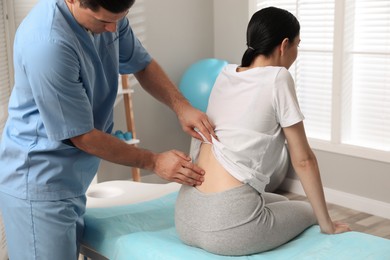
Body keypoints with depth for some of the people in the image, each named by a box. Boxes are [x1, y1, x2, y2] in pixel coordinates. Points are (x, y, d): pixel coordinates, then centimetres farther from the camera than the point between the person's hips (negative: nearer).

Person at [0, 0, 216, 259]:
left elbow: (142, 63, 10)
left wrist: (182, 106, -7)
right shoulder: (47, 43, -30)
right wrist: (154, 162, -12)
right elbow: (82, 136, -22)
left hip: (71, 180, 8)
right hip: (38, 186, -8)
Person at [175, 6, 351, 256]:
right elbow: (302, 159, -2)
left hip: (186, 217, 7)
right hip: (229, 225, -7)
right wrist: (327, 223, 8)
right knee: (308, 212, 23)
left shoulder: (225, 74, 12)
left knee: (281, 202, 33)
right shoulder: (277, 78, -7)